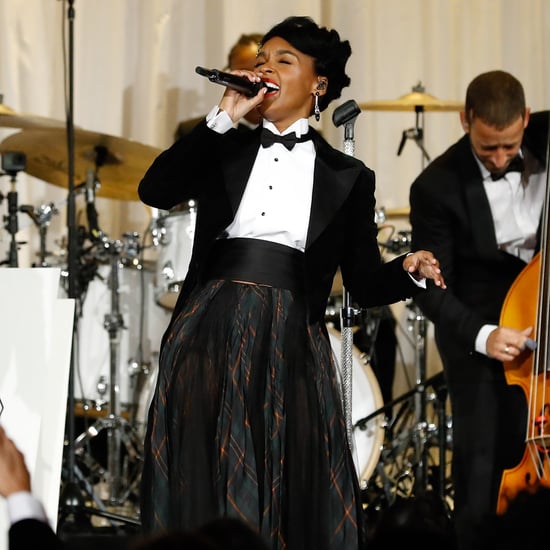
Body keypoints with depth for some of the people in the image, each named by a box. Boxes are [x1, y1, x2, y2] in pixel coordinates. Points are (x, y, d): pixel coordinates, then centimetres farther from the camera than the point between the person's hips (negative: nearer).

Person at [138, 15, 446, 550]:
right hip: (210, 333, 1)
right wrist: (223, 118, -4)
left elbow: (364, 281, 9)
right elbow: (155, 190, -4)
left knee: (289, 490, -1)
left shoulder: (347, 176, 11)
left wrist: (409, 270, -13)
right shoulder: (225, 152, 13)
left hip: (290, 345, -1)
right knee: (204, 482, -1)